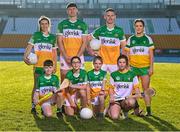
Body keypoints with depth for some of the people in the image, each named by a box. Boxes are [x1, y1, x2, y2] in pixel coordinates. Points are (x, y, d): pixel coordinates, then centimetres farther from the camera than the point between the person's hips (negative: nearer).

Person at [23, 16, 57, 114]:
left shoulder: (53, 37, 11)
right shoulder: (35, 35, 5)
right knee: (36, 86, 1)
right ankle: (33, 106, 8)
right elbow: (29, 47, -2)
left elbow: (54, 53, 13)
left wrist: (55, 65, 9)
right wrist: (25, 57, -19)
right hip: (38, 65, -2)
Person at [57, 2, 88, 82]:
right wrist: (66, 57, -9)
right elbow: (59, 42, 2)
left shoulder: (83, 25, 7)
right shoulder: (62, 24, 6)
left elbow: (84, 42, 2)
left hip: (79, 56, 0)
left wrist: (77, 56, -10)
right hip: (65, 57, 0)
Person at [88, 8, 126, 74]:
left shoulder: (119, 31, 3)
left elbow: (123, 48, 7)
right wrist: (91, 51, -3)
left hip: (115, 63, 0)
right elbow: (87, 39, 9)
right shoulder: (100, 30, 2)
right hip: (102, 62, 0)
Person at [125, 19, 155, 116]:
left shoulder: (148, 39, 5)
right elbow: (127, 54, 11)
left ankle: (148, 110, 0)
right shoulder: (130, 39, 9)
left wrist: (151, 67, -3)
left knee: (146, 89, -4)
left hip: (145, 67, -2)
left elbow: (151, 54, 4)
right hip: (133, 67, 2)